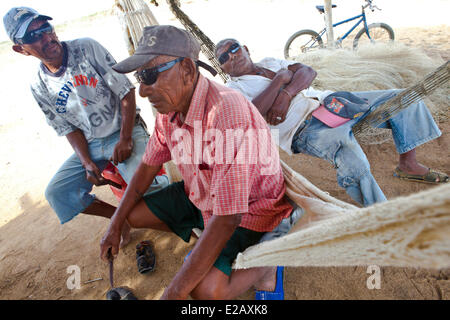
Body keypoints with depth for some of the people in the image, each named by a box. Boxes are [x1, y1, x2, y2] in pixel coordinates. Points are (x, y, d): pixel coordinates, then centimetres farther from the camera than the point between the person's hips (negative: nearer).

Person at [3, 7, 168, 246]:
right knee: (56, 193, -4)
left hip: (125, 132, -5)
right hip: (90, 146, 5)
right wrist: (87, 163, -10)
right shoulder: (40, 87, 2)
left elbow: (126, 91, -11)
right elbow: (68, 129, 6)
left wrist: (125, 139, -18)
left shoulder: (87, 48, -8)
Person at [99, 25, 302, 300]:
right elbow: (149, 165, 6)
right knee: (135, 215, 5)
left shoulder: (227, 115, -36)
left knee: (206, 289, -27)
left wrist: (175, 293, -27)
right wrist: (115, 225, 9)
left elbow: (227, 218, -35)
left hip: (247, 208, -7)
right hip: (199, 196, 8)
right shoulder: (170, 108, -8)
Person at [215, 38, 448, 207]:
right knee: (354, 163, -35)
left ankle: (408, 165, 13)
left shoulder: (269, 62, 22)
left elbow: (308, 71, 8)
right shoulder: (233, 89, 4)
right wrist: (279, 80, -10)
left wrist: (286, 94, -13)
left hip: (327, 101, 8)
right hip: (304, 128, -7)